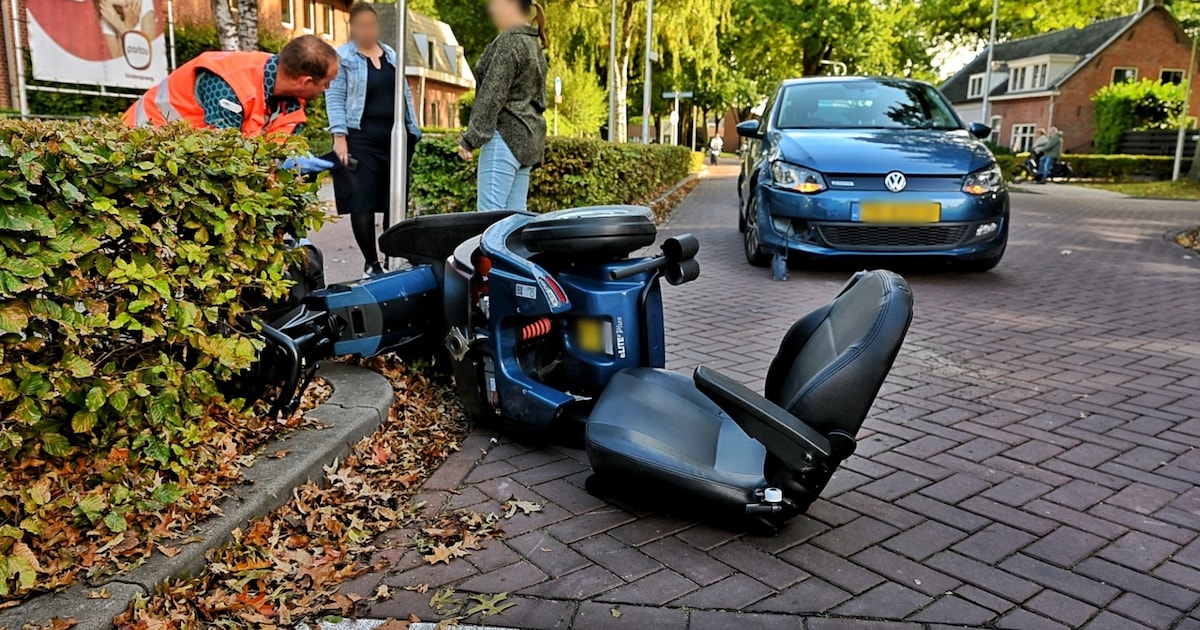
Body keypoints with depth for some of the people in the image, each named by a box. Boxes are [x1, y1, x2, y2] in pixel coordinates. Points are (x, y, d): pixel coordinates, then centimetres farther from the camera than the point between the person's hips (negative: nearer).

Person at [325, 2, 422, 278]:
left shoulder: (392, 55, 16)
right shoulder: (342, 57, 0)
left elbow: (404, 93, 19)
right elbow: (334, 98, -5)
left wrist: (413, 131, 12)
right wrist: (339, 136, -15)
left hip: (395, 139, 5)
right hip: (361, 141, -4)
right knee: (363, 203, -3)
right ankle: (371, 262, 5)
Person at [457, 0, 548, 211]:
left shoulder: (509, 41, -9)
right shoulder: (533, 43, 19)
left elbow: (493, 95, -15)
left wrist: (470, 138, -14)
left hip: (505, 135, -10)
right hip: (528, 137, 10)